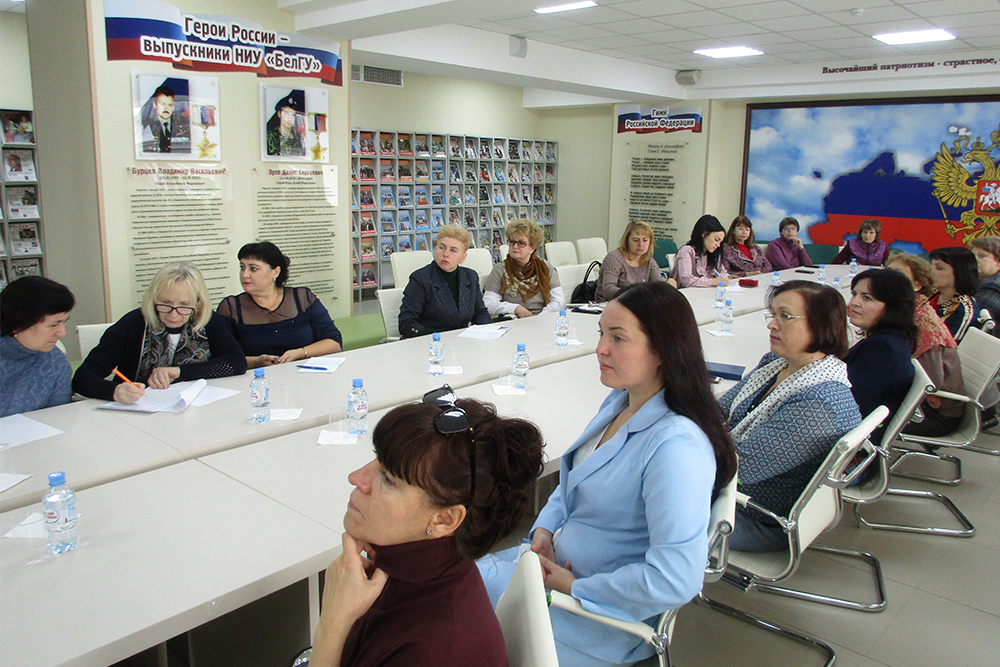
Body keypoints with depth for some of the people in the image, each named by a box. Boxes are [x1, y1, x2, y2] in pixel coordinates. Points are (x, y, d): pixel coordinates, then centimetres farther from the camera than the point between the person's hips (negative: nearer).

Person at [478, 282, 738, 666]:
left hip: (605, 614, -8)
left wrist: (573, 587, -23)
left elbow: (674, 580, -34)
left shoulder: (677, 446, -30)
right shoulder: (620, 401, 0)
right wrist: (544, 528, -2)